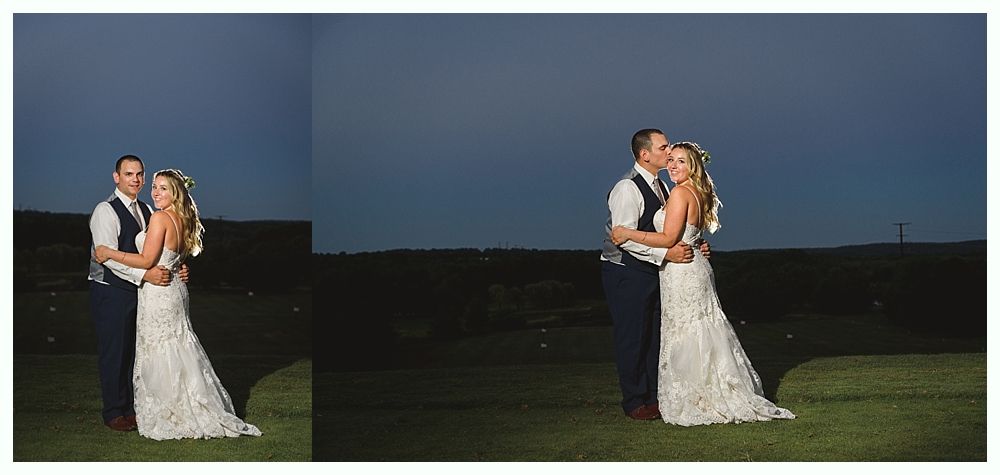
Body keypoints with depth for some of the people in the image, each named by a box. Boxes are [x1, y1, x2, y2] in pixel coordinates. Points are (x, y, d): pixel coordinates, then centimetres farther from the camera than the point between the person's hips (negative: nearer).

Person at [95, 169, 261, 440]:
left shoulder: (159, 218, -17)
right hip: (175, 291, 9)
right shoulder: (183, 221, 10)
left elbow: (147, 261, -19)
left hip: (158, 295, -9)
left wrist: (109, 253, -13)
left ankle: (164, 419, 8)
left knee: (159, 358, 1)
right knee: (177, 353, 15)